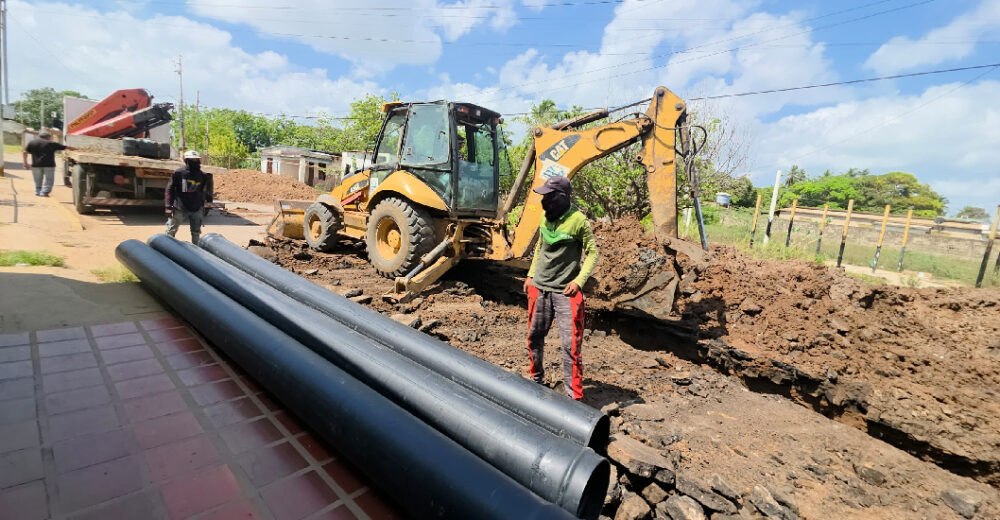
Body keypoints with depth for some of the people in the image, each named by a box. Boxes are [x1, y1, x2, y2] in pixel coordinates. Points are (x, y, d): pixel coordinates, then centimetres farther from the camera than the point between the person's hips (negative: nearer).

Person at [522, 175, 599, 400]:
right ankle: (537, 380, 38)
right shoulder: (545, 217, 6)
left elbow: (592, 253, -7)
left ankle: (574, 395, 10)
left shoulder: (578, 220, -11)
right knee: (534, 337, 16)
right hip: (539, 288, 6)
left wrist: (579, 281, -17)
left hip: (566, 291, -6)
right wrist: (531, 275, 13)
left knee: (571, 344, -3)